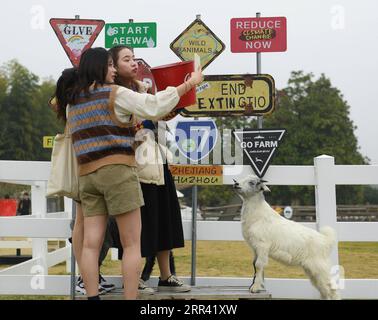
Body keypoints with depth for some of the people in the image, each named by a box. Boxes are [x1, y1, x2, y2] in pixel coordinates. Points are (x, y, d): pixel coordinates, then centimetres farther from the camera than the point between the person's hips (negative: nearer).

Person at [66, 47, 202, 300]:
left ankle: (93, 297, 0)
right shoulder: (115, 94, -5)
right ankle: (131, 297, -4)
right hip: (117, 170, -6)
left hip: (87, 175, 6)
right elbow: (154, 107, -13)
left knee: (91, 244, 2)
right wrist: (190, 83, -7)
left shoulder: (74, 101, 15)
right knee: (132, 244, -1)